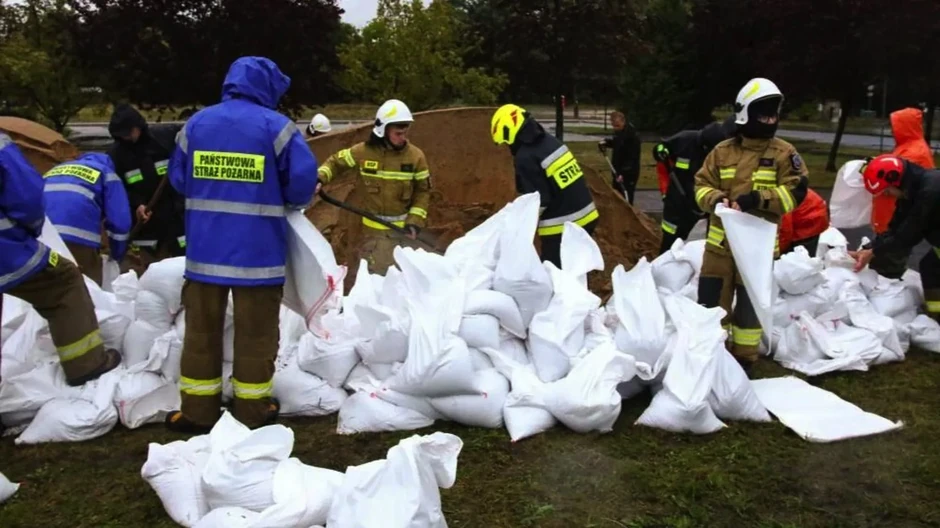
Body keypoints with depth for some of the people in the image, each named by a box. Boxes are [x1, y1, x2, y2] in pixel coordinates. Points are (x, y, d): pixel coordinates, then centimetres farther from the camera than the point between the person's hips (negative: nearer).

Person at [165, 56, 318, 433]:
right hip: (258, 250, -4)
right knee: (255, 332, 7)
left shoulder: (196, 123, 8)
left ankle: (198, 410, 18)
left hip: (205, 248, 4)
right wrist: (289, 202, 9)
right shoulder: (277, 126, -6)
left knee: (201, 330, 12)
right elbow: (303, 181, -12)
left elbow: (178, 179, 12)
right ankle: (253, 410, 15)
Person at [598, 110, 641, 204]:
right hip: (618, 172, 9)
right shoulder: (618, 132, 6)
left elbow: (632, 158, -26)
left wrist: (623, 173, -33)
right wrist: (606, 142, 7)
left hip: (628, 174, -9)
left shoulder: (632, 136, -22)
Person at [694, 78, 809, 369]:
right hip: (721, 240, 2)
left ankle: (744, 356, 24)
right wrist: (716, 199, -19)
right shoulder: (723, 151, 2)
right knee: (712, 298, 8)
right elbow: (702, 185, 3)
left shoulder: (784, 153, -3)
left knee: (750, 302, 9)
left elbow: (796, 191, -9)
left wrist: (758, 199, -22)